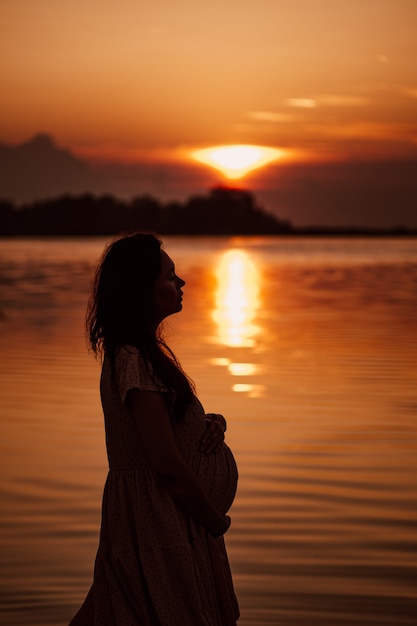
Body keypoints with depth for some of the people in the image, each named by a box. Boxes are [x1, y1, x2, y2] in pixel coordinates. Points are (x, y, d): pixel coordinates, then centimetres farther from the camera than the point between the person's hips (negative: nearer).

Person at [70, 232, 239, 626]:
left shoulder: (143, 352, 10)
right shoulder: (135, 361, -21)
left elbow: (178, 424, 21)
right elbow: (167, 465, -23)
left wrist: (212, 423, -2)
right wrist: (218, 521, -10)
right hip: (157, 520, -10)